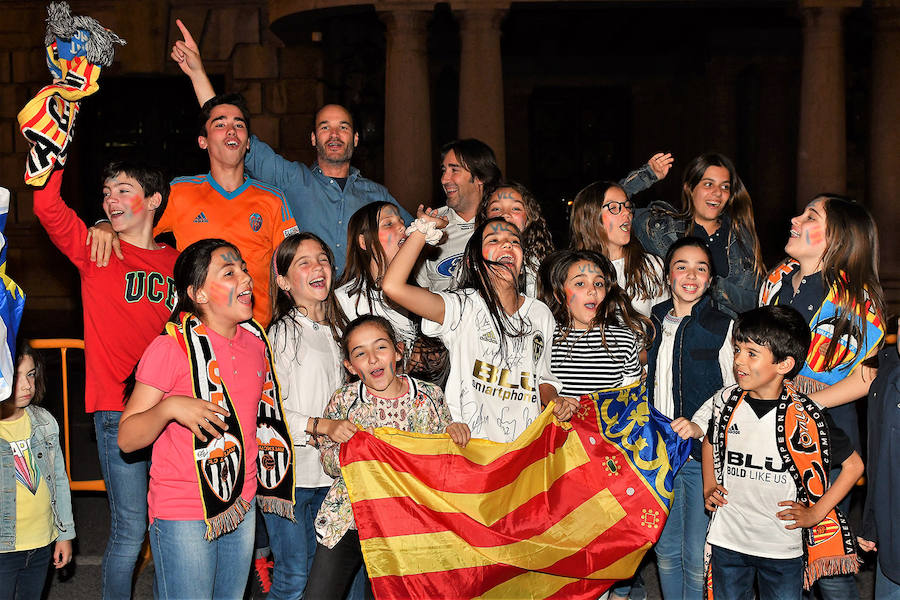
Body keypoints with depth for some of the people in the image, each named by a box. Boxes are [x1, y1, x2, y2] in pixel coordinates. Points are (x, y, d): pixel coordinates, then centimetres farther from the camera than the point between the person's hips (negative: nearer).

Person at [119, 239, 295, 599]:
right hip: (183, 515, -6)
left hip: (243, 505, 6)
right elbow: (126, 439, -13)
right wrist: (169, 407, -28)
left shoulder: (256, 342, 6)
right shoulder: (171, 347, -13)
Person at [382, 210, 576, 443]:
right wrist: (424, 228, -6)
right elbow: (393, 286, -18)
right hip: (471, 442, -4)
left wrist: (555, 402, 5)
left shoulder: (541, 313, 14)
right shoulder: (463, 307, -2)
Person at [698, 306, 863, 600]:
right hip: (728, 540, 3)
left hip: (783, 548, -3)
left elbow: (854, 465, -5)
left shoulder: (805, 416, -16)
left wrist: (815, 514, -8)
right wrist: (709, 487, 7)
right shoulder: (726, 402, -4)